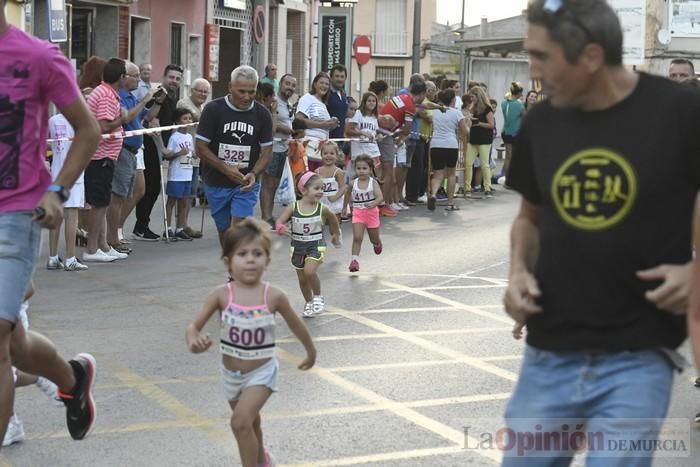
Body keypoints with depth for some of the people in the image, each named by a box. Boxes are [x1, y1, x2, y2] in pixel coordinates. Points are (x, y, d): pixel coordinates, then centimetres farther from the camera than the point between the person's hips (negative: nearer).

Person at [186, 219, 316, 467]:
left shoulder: (273, 296, -16)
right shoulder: (221, 295, -15)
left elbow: (296, 325, 1)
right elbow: (194, 325, -15)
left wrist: (311, 352, 16)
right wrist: (194, 342, -39)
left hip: (262, 371, -3)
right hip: (231, 373, 3)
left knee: (241, 421, -23)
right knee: (250, 422, 26)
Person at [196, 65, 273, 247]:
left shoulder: (262, 114, -3)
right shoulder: (214, 109, -9)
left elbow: (266, 150, 0)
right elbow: (201, 147, -9)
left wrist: (254, 174, -20)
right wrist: (226, 169, -19)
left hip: (247, 184, 0)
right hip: (216, 183, 0)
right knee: (224, 231, 11)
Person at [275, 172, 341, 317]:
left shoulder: (322, 209, -12)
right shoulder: (293, 207, -14)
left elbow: (333, 220, 8)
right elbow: (280, 220, -18)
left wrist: (336, 235, 22)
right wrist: (280, 227, -41)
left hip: (316, 245, -2)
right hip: (298, 246, 2)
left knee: (309, 271, -23)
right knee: (302, 278, 13)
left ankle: (318, 297, 3)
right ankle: (309, 303, 36)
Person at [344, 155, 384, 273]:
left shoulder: (373, 183, -14)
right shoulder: (353, 183, -5)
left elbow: (380, 197, -25)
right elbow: (347, 195, 15)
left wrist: (373, 204, -44)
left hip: (371, 213, -1)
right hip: (358, 214, 1)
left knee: (374, 240, 17)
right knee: (357, 238, -16)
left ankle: (378, 244, 52)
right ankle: (354, 260, -16)